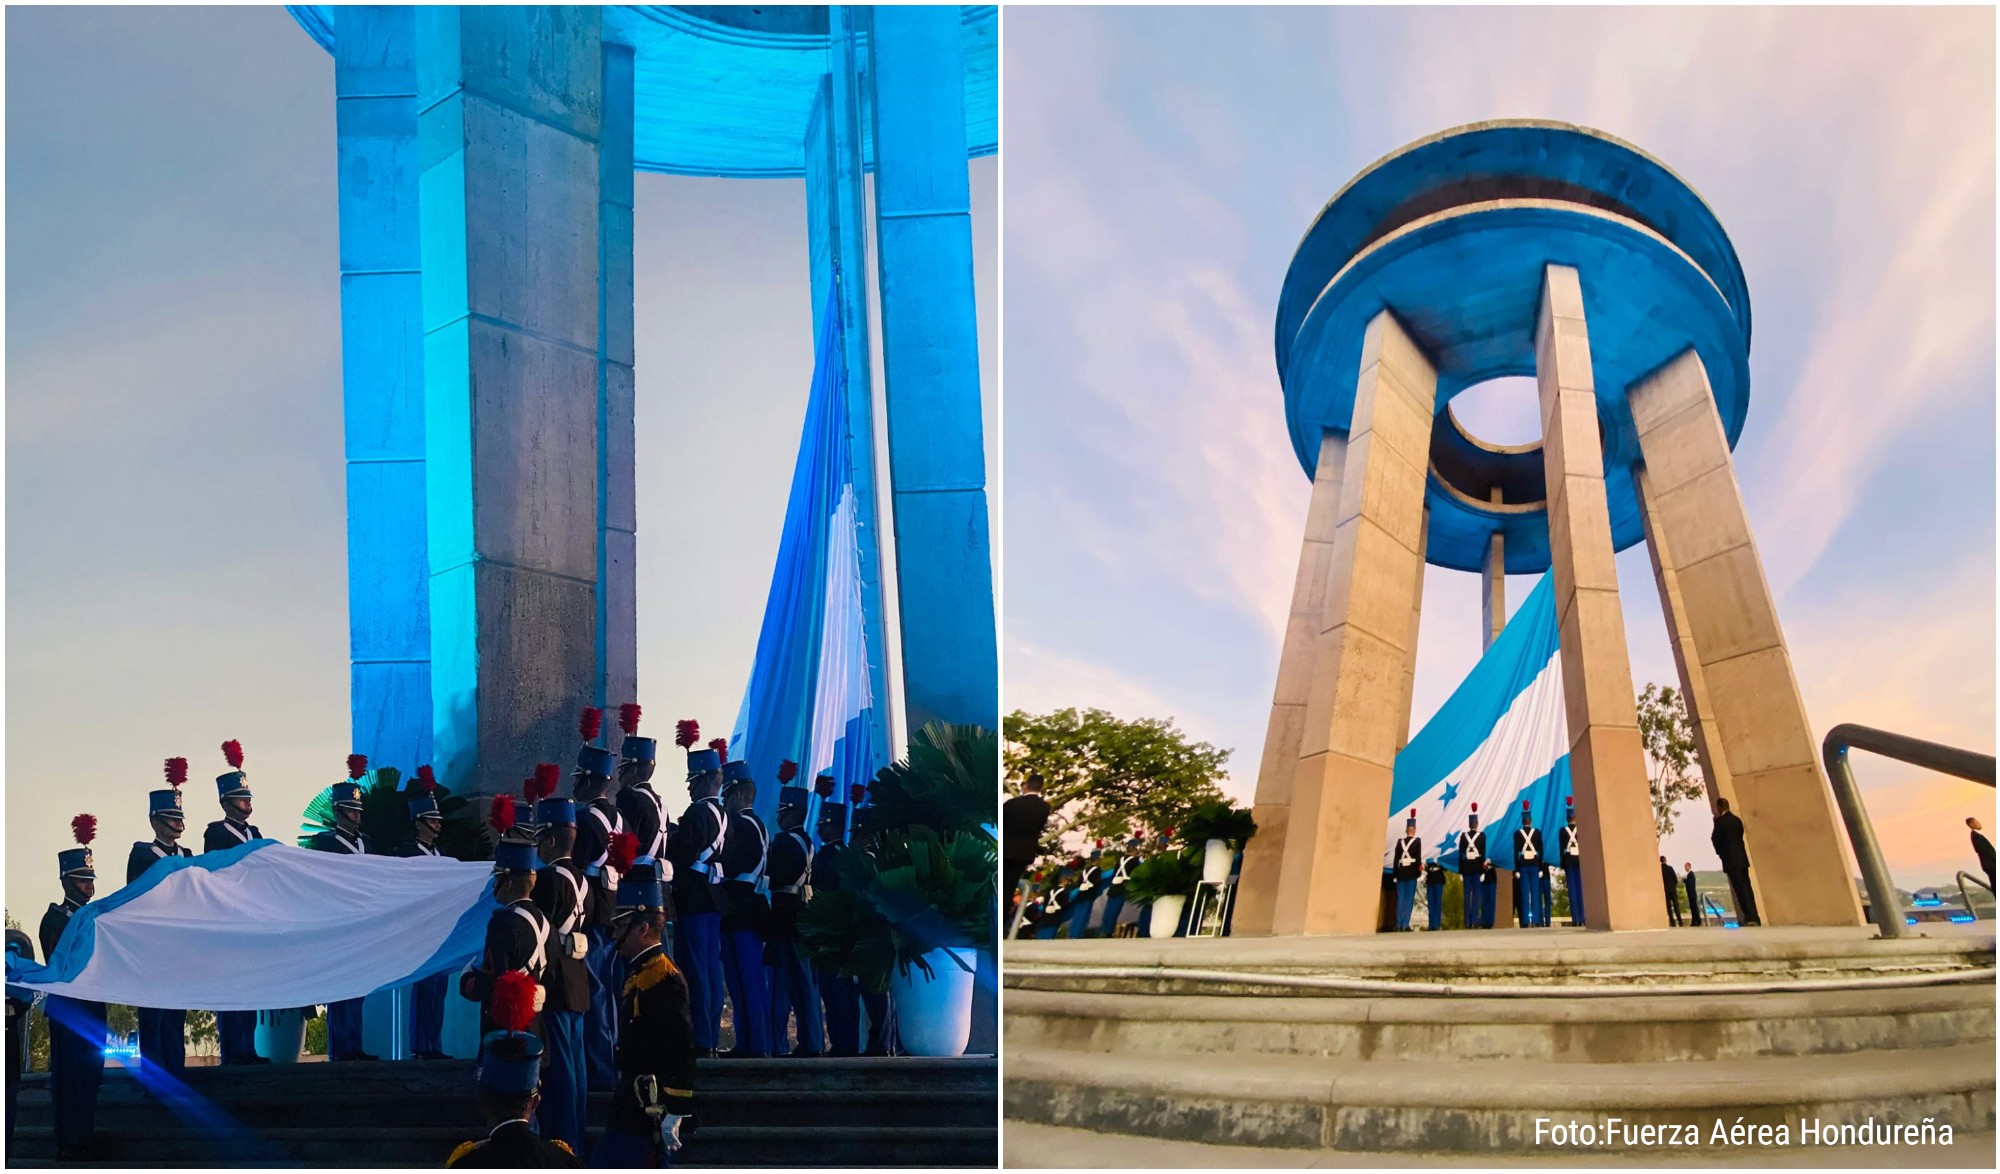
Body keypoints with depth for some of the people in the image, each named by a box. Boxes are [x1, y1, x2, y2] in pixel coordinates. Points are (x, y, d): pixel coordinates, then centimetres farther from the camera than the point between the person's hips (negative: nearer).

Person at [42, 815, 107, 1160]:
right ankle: (69, 1145, 0)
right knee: (69, 1075, -4)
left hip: (93, 1008, 7)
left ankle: (85, 1140, 17)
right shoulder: (55, 918, -5)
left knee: (89, 1074, 10)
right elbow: (55, 966, -12)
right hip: (67, 1008, -6)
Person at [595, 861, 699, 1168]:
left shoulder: (666, 979, -18)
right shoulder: (640, 975, 13)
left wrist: (676, 1114, -21)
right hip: (630, 1112, 10)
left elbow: (682, 1051, -22)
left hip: (652, 1117, -10)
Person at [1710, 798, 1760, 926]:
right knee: (1746, 888, 10)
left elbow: (1716, 840, -4)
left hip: (1731, 861, -7)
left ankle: (1750, 918, -15)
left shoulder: (1720, 821, -10)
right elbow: (1739, 837, 17)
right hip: (1742, 859, 7)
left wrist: (1721, 854, 13)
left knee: (1741, 889, -9)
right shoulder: (1737, 819, 12)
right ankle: (1754, 918, 11)